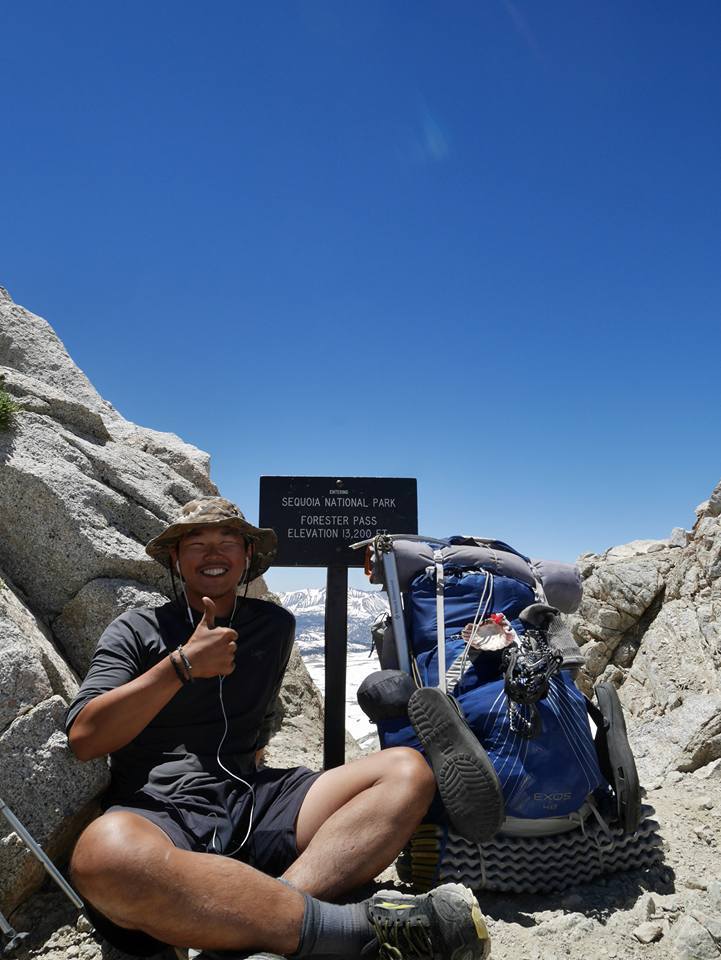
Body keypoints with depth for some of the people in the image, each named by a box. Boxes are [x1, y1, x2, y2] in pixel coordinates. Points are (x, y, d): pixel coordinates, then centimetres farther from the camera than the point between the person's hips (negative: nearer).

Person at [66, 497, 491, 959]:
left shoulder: (276, 625, 17)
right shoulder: (138, 630, 6)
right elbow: (84, 737, -6)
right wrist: (183, 664, -12)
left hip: (254, 805, 4)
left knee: (407, 770, -14)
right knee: (110, 853, -40)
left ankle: (265, 913, -35)